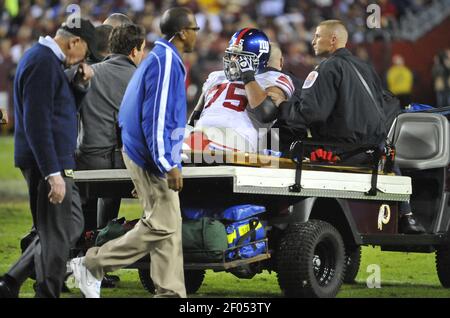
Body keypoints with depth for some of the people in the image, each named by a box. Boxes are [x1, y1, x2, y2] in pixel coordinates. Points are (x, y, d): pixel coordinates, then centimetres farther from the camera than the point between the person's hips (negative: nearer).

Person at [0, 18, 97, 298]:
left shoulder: (46, 59, 16)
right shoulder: (43, 62, -17)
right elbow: (37, 123, -23)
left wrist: (79, 82, 10)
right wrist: (53, 174, -24)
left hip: (56, 162, 11)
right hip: (49, 163, -11)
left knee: (73, 225, 16)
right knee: (56, 235, -4)